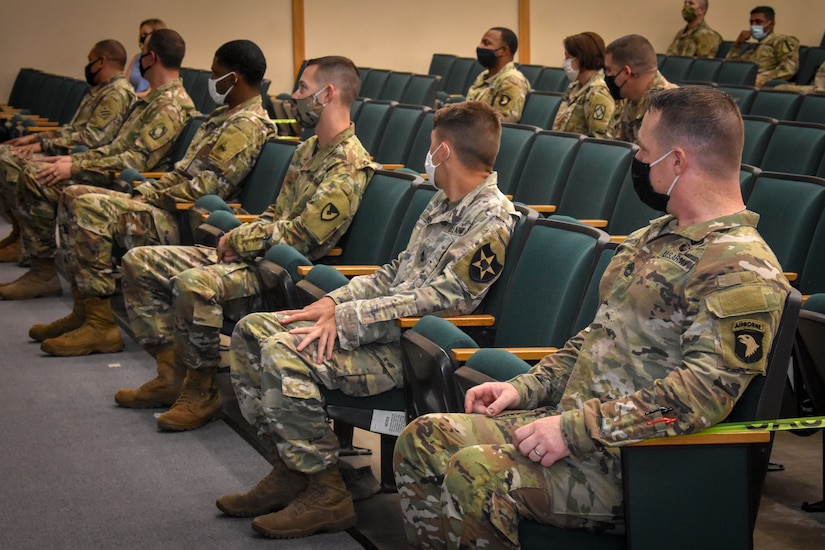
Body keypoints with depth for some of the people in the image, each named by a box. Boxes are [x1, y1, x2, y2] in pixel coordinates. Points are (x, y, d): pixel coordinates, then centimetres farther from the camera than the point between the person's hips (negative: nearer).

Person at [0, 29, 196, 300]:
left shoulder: (171, 106, -16)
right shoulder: (153, 99, 18)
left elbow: (139, 160, -23)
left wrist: (76, 167, -20)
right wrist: (74, 159, 8)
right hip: (116, 176, 11)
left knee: (38, 179, -23)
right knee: (33, 173, 4)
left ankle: (46, 274, -12)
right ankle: (42, 269, 2)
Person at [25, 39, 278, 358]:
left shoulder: (246, 127, -14)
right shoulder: (224, 117, 20)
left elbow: (207, 188, -21)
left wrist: (150, 197, -11)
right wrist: (145, 191, 5)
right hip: (171, 204, 11)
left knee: (90, 208, -25)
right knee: (74, 196, 7)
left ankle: (101, 324, -21)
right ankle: (83, 310, 4)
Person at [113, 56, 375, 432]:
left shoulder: (349, 168, -16)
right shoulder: (308, 150, 16)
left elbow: (299, 236, -21)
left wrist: (238, 242, -9)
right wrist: (238, 238, 2)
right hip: (253, 257, 10)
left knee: (195, 283, -36)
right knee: (139, 262, 5)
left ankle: (202, 392, -17)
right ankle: (173, 374, 5)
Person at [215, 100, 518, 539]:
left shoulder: (491, 219, -15)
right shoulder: (444, 203, 16)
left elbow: (440, 299, -21)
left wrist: (345, 318, -20)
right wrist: (335, 302, 3)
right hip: (386, 324, 10)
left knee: (284, 353, -27)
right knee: (251, 331, 4)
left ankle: (326, 494, -16)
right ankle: (291, 467, 6)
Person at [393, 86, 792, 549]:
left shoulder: (744, 270, -16)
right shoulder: (656, 237, 17)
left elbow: (701, 393, -25)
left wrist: (576, 430, -24)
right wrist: (525, 387, 11)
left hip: (633, 462, -10)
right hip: (572, 419, 10)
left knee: (477, 471, -28)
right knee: (425, 439, 1)